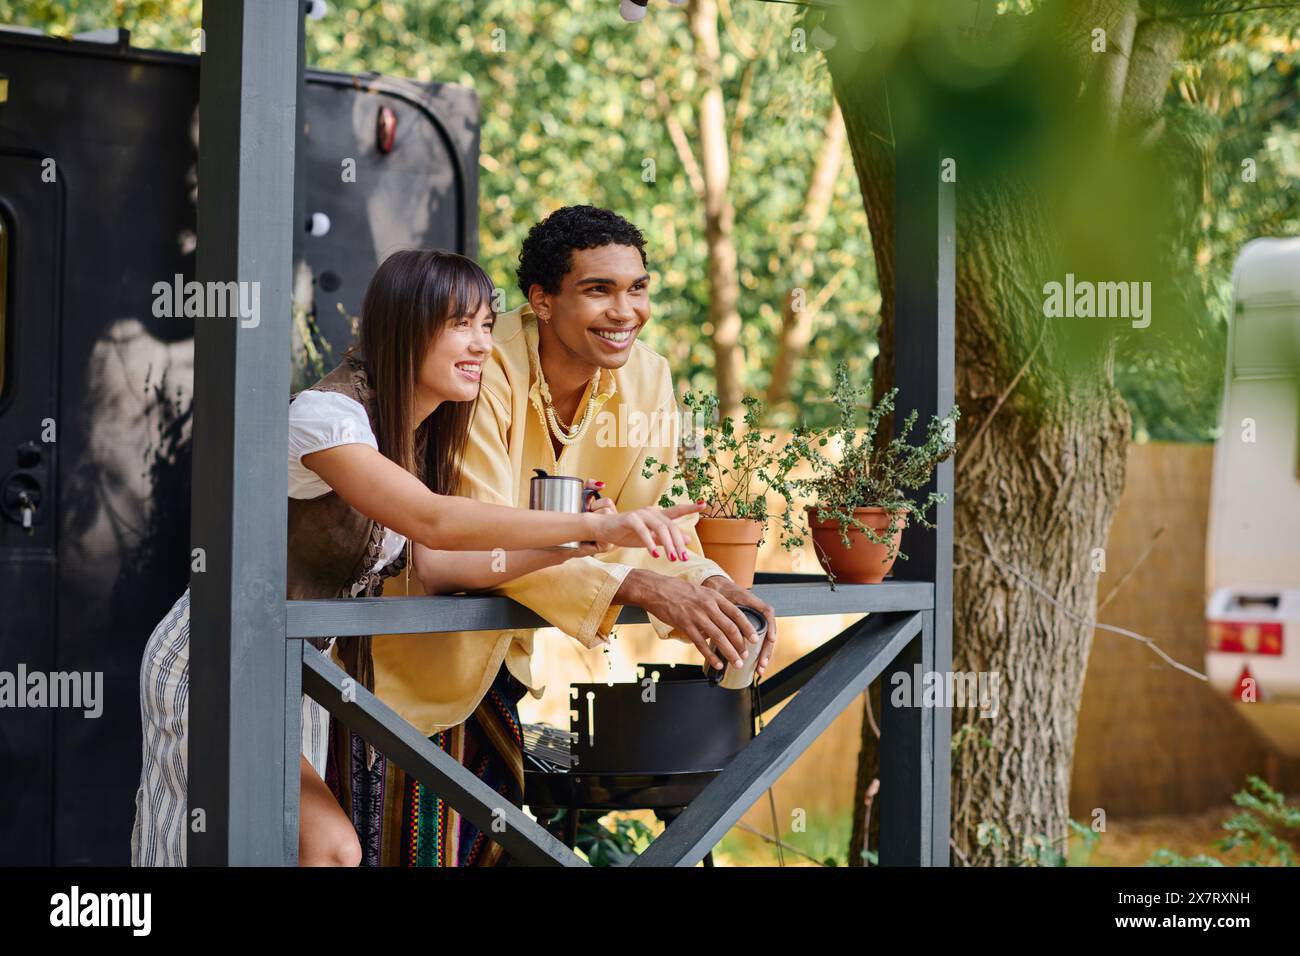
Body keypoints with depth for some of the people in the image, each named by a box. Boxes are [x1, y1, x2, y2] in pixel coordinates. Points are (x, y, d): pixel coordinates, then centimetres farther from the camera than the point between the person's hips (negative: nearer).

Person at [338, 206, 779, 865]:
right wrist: (637, 586, -44)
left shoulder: (647, 379, -7)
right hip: (410, 657, -6)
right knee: (399, 848, -4)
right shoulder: (484, 373, -26)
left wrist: (711, 588, -28)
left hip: (510, 656, 6)